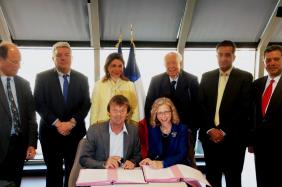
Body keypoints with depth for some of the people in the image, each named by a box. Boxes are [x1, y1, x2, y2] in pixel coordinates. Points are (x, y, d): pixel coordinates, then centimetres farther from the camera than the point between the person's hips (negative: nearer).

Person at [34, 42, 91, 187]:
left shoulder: (82, 78, 7)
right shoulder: (42, 77, 1)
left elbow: (86, 104, 1)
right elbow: (39, 104, -6)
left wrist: (71, 122, -13)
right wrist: (57, 123, -14)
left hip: (75, 132, 1)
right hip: (51, 132, -1)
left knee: (73, 171, 7)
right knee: (53, 172, 9)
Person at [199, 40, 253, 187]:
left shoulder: (245, 77, -1)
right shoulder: (206, 77, 9)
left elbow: (244, 109, -9)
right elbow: (201, 106, 5)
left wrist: (225, 132, -13)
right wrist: (210, 129, -7)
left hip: (233, 139, -3)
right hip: (210, 137, 3)